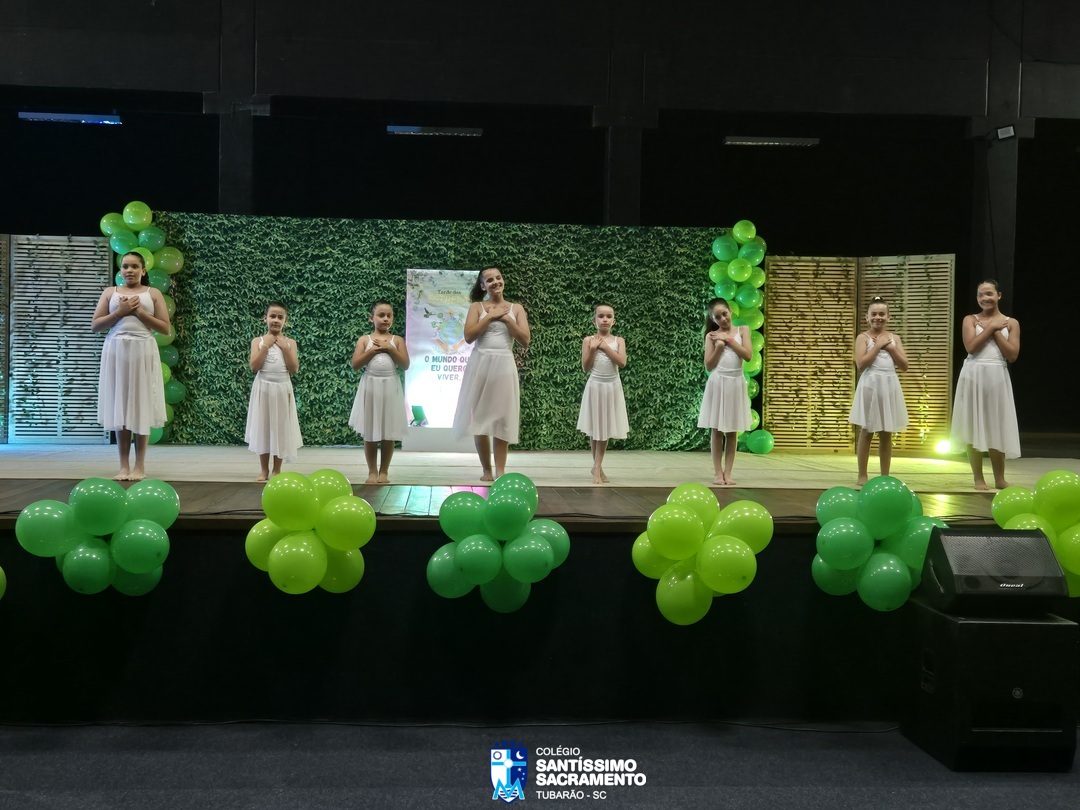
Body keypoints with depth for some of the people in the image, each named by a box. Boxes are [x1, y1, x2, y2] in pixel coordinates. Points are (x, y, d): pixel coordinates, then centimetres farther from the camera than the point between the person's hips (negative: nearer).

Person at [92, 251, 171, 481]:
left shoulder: (153, 293, 7)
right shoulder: (110, 292, 10)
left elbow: (165, 328, 1)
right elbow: (95, 325, 4)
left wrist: (140, 311, -8)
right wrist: (120, 312, -7)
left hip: (143, 353, -1)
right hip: (116, 352, 1)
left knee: (141, 407, -2)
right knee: (120, 408, 1)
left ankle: (140, 466, 4)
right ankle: (124, 465, 6)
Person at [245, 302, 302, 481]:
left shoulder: (290, 342, 2)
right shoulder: (258, 341, 0)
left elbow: (294, 369, -5)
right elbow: (254, 366, -11)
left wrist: (285, 348, -11)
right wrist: (266, 346, -13)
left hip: (282, 390, 0)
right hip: (263, 389, 0)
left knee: (280, 428, 5)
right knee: (263, 427, 6)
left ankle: (276, 470, 15)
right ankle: (264, 469, 16)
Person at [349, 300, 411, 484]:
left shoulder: (397, 340, 6)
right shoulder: (365, 339, 4)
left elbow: (405, 364, -4)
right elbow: (355, 365, -5)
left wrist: (389, 349, -12)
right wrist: (373, 350, -11)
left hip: (390, 388, 0)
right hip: (370, 387, 0)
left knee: (389, 432, 2)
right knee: (370, 433, 2)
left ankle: (384, 472, 12)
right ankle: (372, 472, 11)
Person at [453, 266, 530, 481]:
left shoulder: (516, 308, 8)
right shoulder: (477, 307, 4)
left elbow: (525, 340, -1)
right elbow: (468, 336, -8)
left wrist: (506, 318, -7)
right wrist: (490, 316, -9)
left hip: (504, 366, 1)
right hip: (480, 364, 0)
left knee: (502, 417, 0)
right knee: (479, 417, 1)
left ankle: (500, 470, 3)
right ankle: (486, 469, 11)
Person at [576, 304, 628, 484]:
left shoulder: (618, 340, 2)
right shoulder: (588, 340, -1)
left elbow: (622, 363, -12)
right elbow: (586, 367, -4)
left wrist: (605, 346, -13)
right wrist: (593, 348, -15)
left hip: (612, 387, 1)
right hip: (595, 386, -1)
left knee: (605, 428, 3)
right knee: (595, 429, 5)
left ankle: (597, 468, 5)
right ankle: (598, 467, 17)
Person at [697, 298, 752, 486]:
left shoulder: (742, 330, 5)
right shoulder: (711, 336, 3)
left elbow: (748, 355, -8)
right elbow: (709, 366, -2)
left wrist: (728, 339, -9)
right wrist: (719, 346, -12)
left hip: (736, 384, 1)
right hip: (717, 384, 0)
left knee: (732, 432, 3)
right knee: (717, 430, 0)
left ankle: (728, 473, 7)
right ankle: (718, 473, 4)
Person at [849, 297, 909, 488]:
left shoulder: (894, 337, 9)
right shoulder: (863, 337, -2)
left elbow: (904, 366, 3)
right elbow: (861, 365, -15)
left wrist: (890, 347, -7)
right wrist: (878, 345, -12)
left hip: (890, 386, 4)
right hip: (870, 385, -4)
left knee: (886, 434, 8)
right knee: (866, 432, 1)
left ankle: (885, 477, 15)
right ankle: (862, 476, 7)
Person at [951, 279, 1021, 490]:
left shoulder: (1011, 323, 6)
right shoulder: (970, 320, 4)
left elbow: (1012, 355, -4)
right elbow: (971, 347, -12)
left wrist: (996, 331, -7)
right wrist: (991, 327, -8)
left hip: (997, 377, 1)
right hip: (974, 376, -1)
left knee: (997, 428, 6)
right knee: (974, 428, 1)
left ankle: (1000, 479, 17)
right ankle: (979, 478, 9)